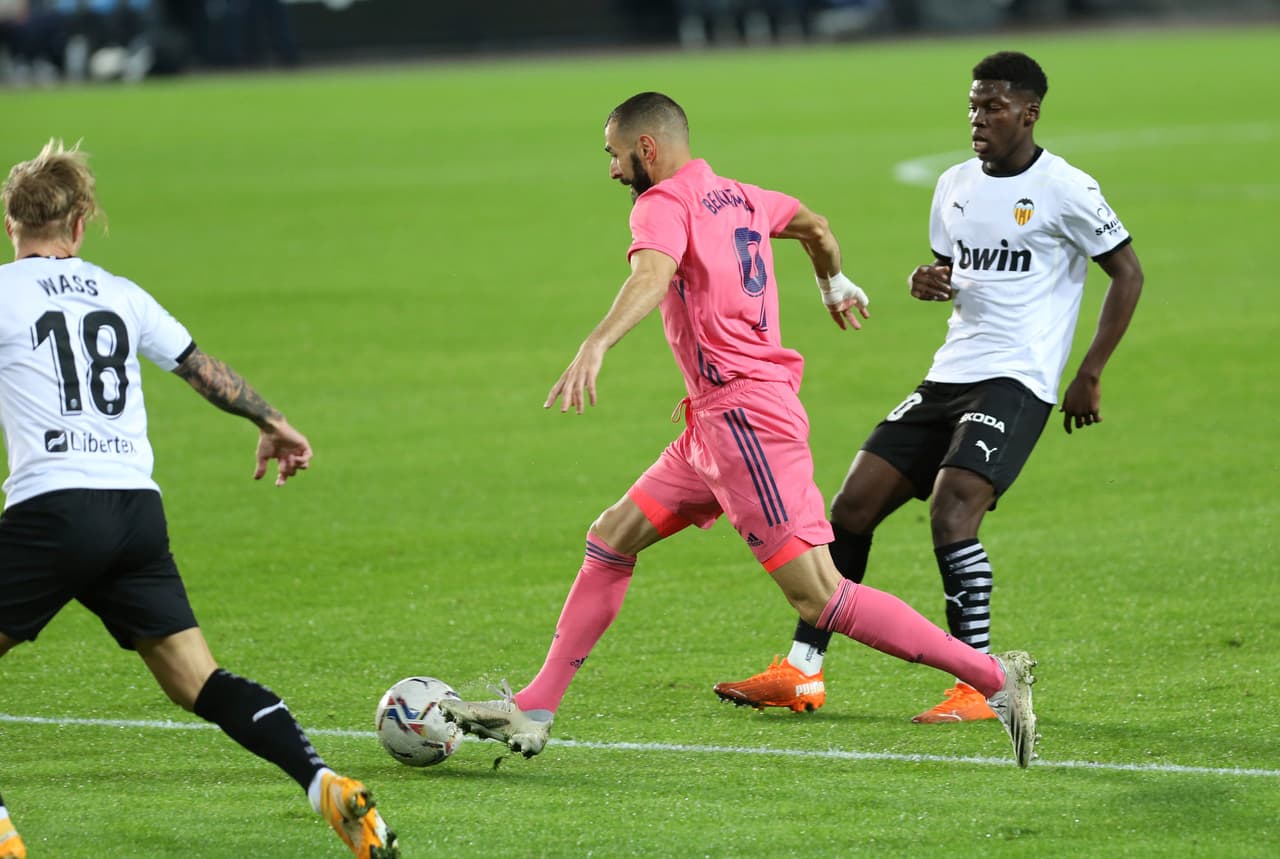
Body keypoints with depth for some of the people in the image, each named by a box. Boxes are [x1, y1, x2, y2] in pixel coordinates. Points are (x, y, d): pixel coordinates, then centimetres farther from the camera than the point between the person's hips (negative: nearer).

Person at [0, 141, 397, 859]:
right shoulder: (118, 294, 17)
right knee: (200, 681, 6)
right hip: (139, 510, 5)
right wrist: (274, 423, 37)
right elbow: (203, 368, 23)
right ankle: (327, 785, -10)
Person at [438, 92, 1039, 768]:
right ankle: (533, 712, 13)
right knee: (609, 543, 12)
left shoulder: (665, 204, -10)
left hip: (744, 419, -10)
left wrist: (594, 347, -48)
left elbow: (652, 275, -32)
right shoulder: (737, 198, 16)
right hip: (717, 422, 10)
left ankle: (995, 679, -12)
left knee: (820, 600, -12)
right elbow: (813, 224, 35)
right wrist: (835, 286, 55)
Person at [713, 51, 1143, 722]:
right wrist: (930, 284, 1)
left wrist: (1089, 375, -6)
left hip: (1017, 383, -7)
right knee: (852, 505, 0)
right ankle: (801, 673, 7)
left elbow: (1127, 274, -2)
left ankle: (978, 688, -17)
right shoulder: (955, 186, 12)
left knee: (951, 513, -24)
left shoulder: (1065, 190, -7)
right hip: (949, 375, 7)